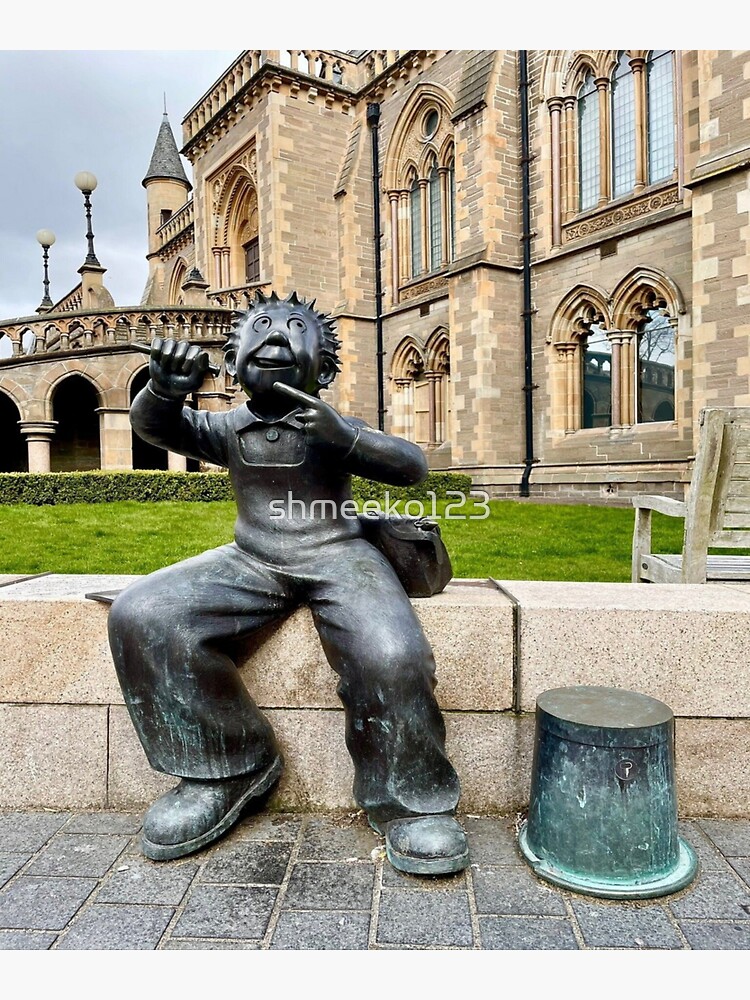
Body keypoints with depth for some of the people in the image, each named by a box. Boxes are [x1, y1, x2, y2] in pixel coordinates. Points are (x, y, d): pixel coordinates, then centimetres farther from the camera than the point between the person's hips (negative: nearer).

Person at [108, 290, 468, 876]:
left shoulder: (332, 428, 2)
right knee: (142, 617, -18)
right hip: (253, 562, 4)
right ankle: (228, 768, -5)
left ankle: (406, 802, -6)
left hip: (336, 557, -3)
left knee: (392, 658, -32)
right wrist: (166, 390, -28)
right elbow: (153, 426, -4)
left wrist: (342, 437, -25)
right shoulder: (230, 429, 10)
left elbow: (412, 466, -8)